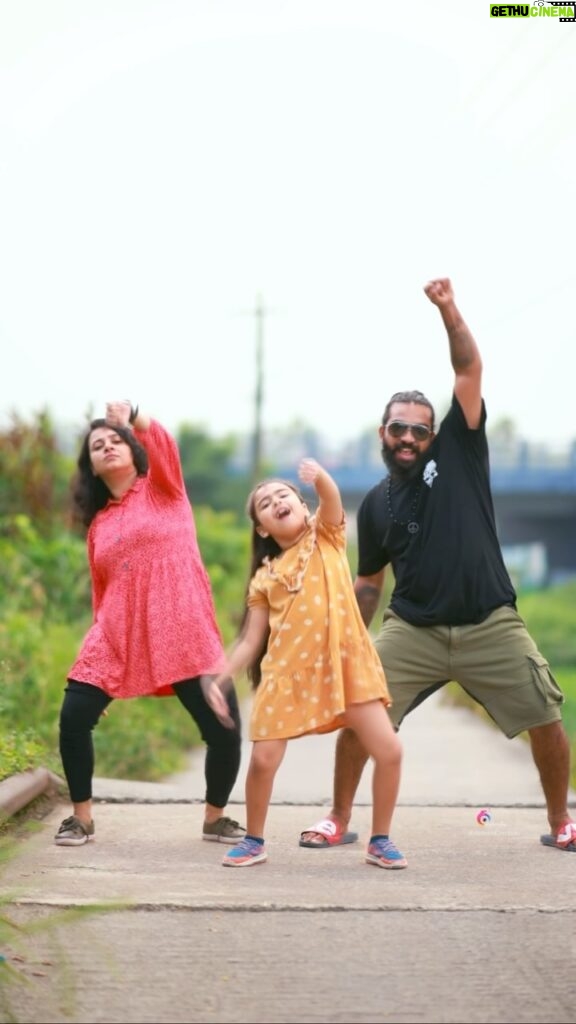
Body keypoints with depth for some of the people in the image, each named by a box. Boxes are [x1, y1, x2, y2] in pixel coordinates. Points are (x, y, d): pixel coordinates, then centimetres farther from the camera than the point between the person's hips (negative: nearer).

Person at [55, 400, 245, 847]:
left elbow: (164, 445, -14)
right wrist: (102, 636, 16)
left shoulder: (164, 489, 8)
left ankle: (215, 818, 16)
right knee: (73, 718, -11)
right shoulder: (98, 523, 16)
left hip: (183, 634, -3)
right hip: (116, 637, 3)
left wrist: (133, 417, -32)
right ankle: (81, 818, 7)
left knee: (224, 729, -8)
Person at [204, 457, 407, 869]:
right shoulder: (265, 578, 10)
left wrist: (318, 475, -37)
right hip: (288, 671, 1)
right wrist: (218, 680, -1)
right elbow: (251, 641, 10)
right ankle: (254, 841, 16)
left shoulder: (327, 536, 8)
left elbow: (332, 498, -14)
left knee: (389, 750, -8)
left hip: (346, 663, -1)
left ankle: (380, 841, 9)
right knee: (263, 759, -7)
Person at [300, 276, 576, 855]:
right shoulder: (376, 504, 10)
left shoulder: (458, 451, 3)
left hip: (489, 626, -1)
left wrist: (448, 311, -15)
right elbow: (368, 584, 18)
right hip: (413, 631, 2)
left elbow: (470, 370, -5)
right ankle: (339, 820, 6)